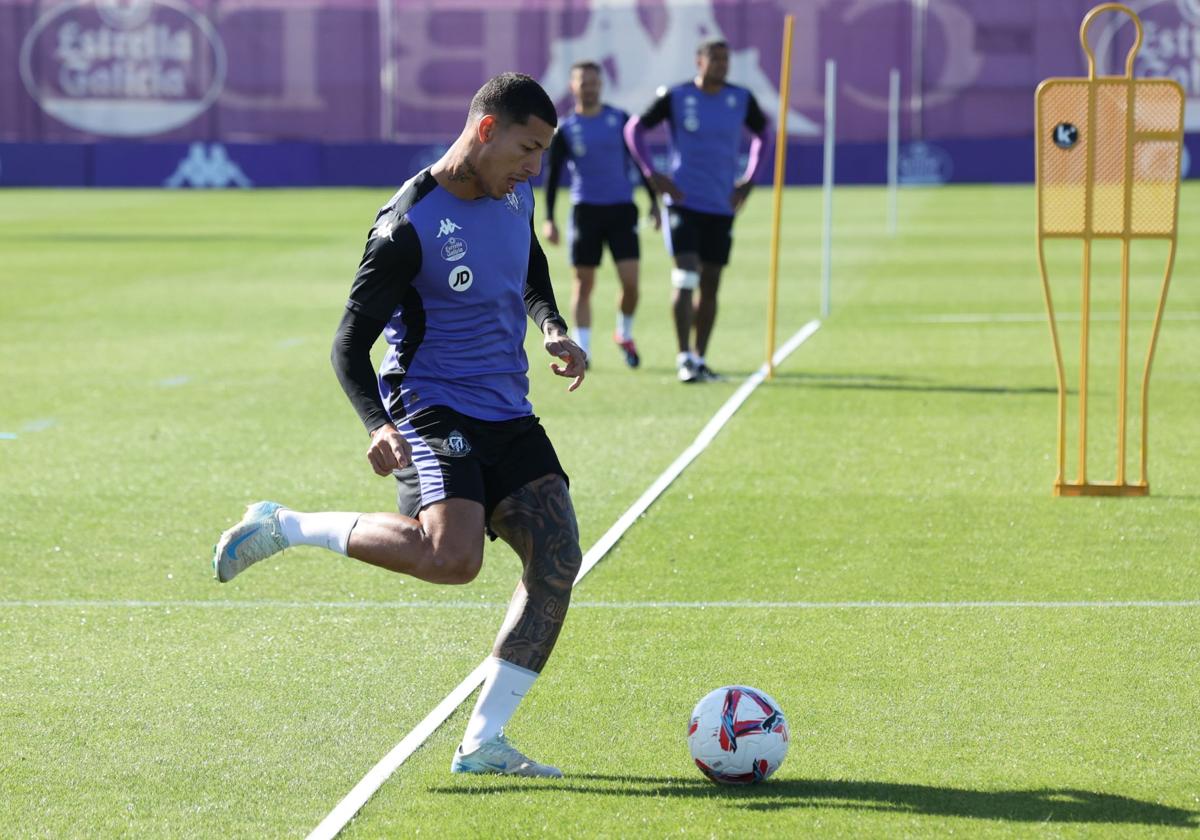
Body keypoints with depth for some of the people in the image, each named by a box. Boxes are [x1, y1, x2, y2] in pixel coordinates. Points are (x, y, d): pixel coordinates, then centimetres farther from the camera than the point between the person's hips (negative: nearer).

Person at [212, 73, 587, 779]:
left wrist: (553, 329, 9)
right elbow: (351, 344, -14)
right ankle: (286, 527, -7)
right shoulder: (409, 227, -16)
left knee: (558, 561, -7)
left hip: (508, 414, 8)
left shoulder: (515, 198, 8)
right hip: (431, 408, -8)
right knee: (452, 556, -30)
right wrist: (379, 425, -30)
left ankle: (483, 743, 1)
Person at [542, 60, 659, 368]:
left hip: (622, 208, 1)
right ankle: (582, 350, 7)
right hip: (585, 210, -1)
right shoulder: (565, 130, 1)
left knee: (630, 282, -7)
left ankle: (624, 335, 18)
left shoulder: (620, 120, 4)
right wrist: (549, 219, -3)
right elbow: (552, 175, 3)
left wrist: (654, 201, 10)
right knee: (584, 283, 1)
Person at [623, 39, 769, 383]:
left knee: (710, 286, 7)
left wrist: (748, 180, 10)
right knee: (686, 278, -15)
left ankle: (699, 358, 16)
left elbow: (762, 133, 20)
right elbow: (634, 128, 3)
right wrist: (652, 174, -6)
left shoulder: (742, 100, 2)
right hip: (682, 201, -4)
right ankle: (684, 358, -12)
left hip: (721, 206, 4)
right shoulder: (676, 97, -6)